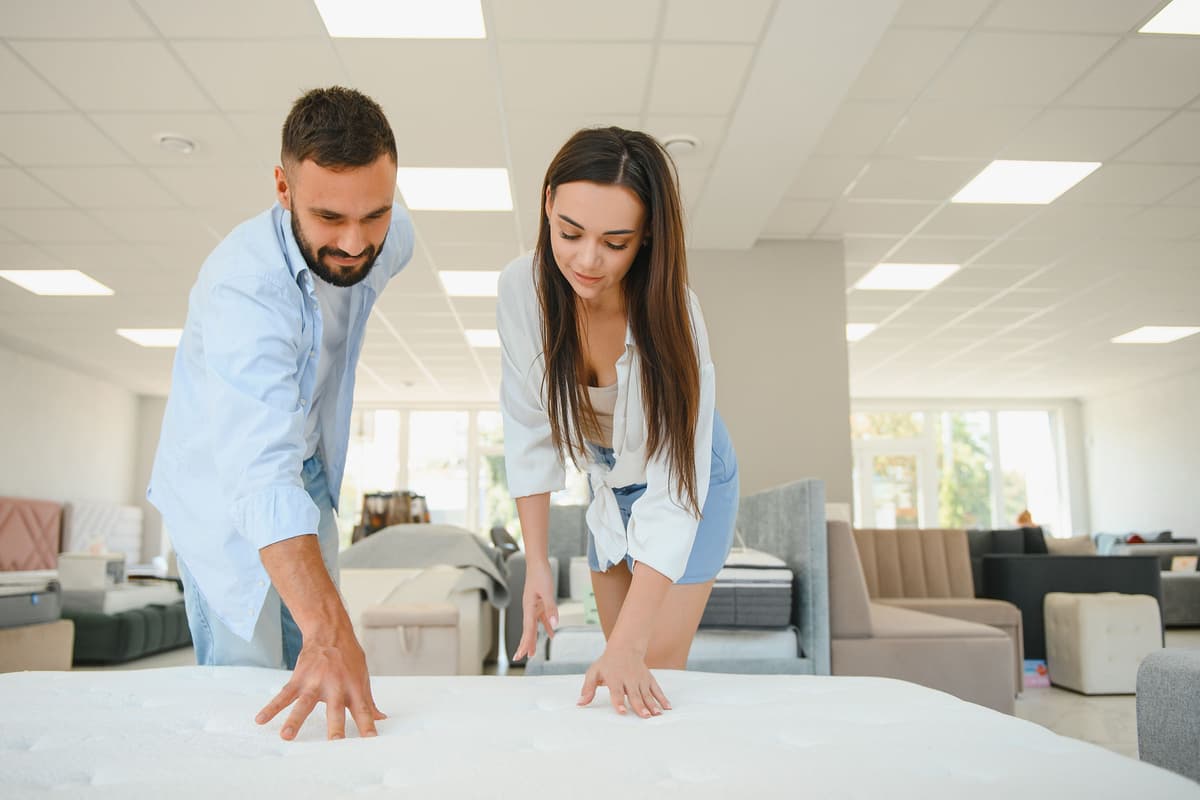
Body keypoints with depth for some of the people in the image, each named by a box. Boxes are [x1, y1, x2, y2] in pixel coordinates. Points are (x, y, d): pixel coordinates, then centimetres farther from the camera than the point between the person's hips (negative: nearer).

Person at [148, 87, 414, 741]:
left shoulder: (391, 237, -16)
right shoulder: (243, 287, -37)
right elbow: (260, 473, -48)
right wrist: (329, 632, -58)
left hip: (308, 471, 6)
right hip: (225, 488, -6)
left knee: (313, 684, 12)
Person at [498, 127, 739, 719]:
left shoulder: (669, 313, -35)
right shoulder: (522, 288, -24)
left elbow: (673, 491, -36)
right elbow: (529, 428, -14)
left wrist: (628, 646, -41)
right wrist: (536, 563, -13)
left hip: (688, 482, -4)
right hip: (608, 481, 4)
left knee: (652, 675, -6)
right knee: (618, 665, 13)